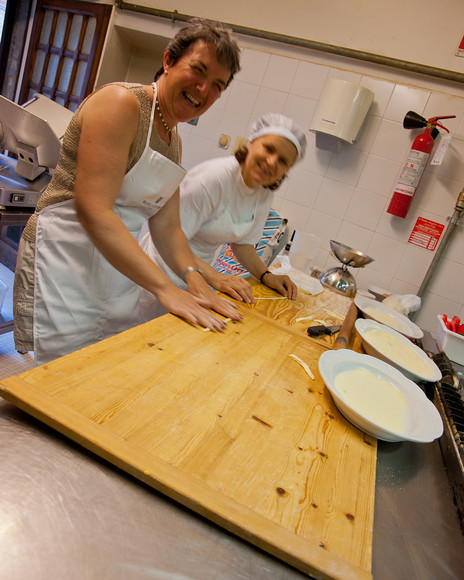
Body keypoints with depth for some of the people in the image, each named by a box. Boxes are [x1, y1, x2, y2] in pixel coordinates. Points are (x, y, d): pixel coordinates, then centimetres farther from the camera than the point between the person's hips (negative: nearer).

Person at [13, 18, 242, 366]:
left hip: (119, 268, 8)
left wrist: (194, 278, -9)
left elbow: (166, 226, 9)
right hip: (65, 262, -8)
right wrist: (165, 288, -26)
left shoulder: (174, 141, 13)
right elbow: (93, 210, -24)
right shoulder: (121, 102, -13)